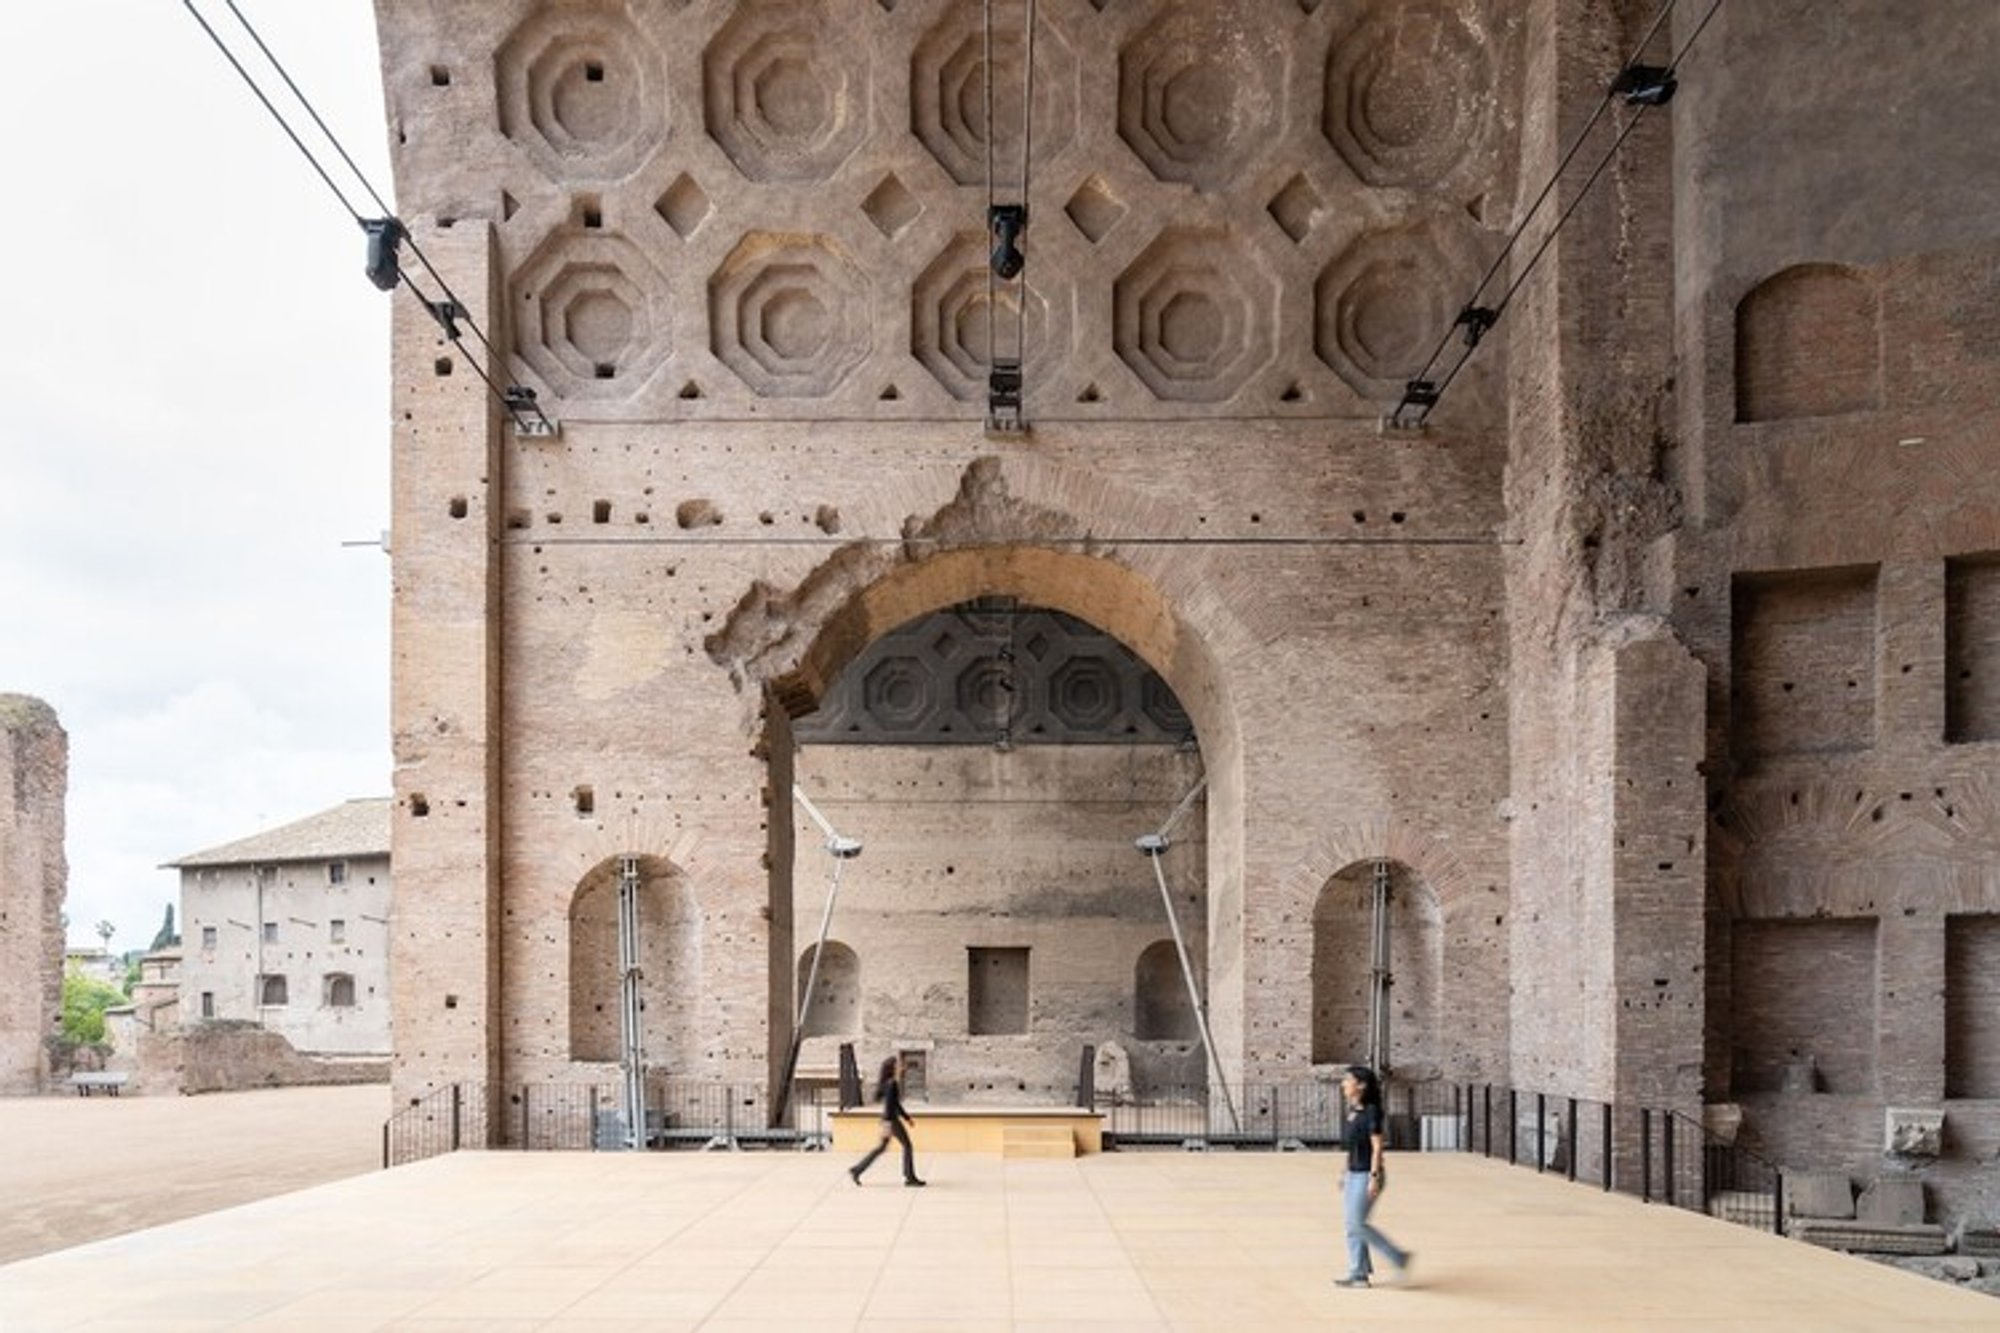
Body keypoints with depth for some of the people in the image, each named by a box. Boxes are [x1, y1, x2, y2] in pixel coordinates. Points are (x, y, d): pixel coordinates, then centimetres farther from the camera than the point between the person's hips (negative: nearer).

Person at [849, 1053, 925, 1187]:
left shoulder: (895, 1083, 14)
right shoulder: (891, 1084, -16)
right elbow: (889, 1104, -22)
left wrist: (907, 1117, 26)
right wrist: (887, 1123, -26)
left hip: (891, 1118, 10)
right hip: (891, 1119, -10)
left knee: (882, 1147, 13)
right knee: (907, 1145, -1)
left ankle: (855, 1171, 13)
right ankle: (910, 1177, 5)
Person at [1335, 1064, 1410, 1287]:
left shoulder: (1371, 1111, -15)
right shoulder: (1352, 1111, 10)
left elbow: (1377, 1146, -18)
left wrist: (1374, 1177, -22)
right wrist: (1346, 1177, 19)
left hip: (1367, 1175, -9)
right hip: (1354, 1174, 9)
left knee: (1357, 1224, -11)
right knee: (1353, 1226, 8)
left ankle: (1400, 1259, 0)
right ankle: (1359, 1275, 12)